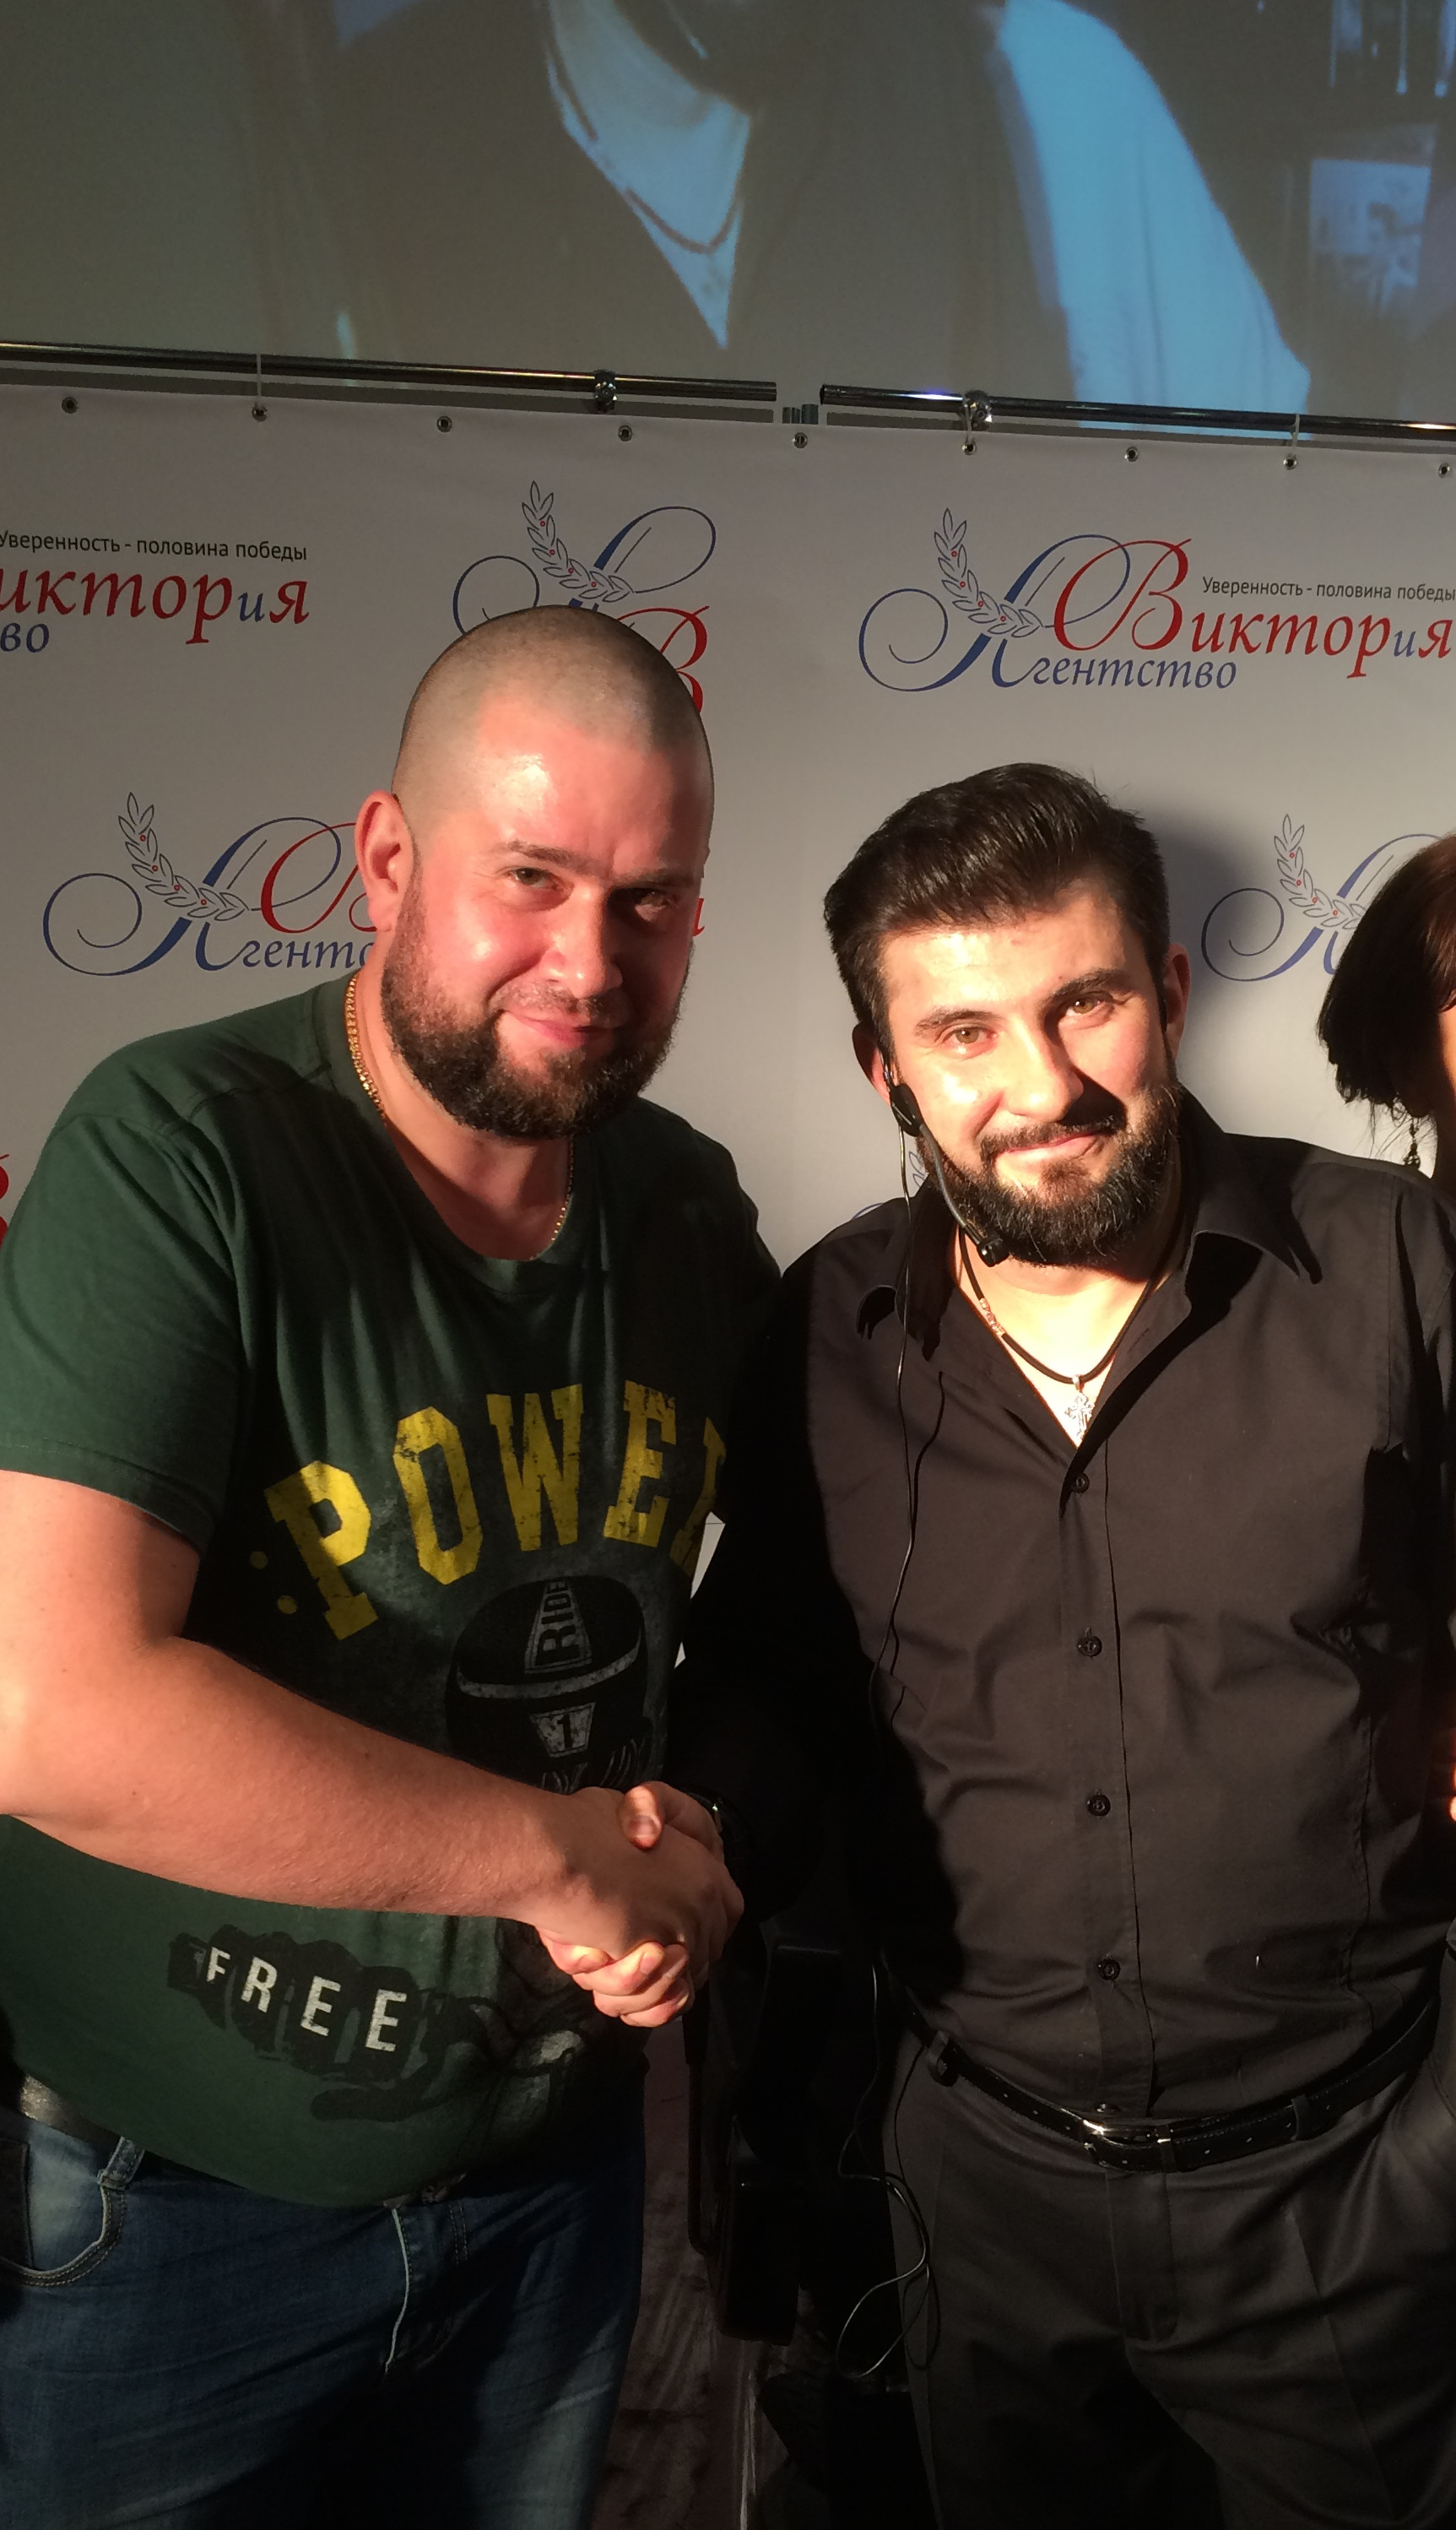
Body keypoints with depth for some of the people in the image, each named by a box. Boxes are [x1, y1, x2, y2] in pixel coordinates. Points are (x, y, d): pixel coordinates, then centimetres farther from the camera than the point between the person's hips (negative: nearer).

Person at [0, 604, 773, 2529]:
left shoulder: (694, 1215, -4)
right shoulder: (181, 1157, -22)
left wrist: (692, 1847, -9)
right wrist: (567, 1856, -22)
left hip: (555, 2171, 5)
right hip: (163, 2216, -4)